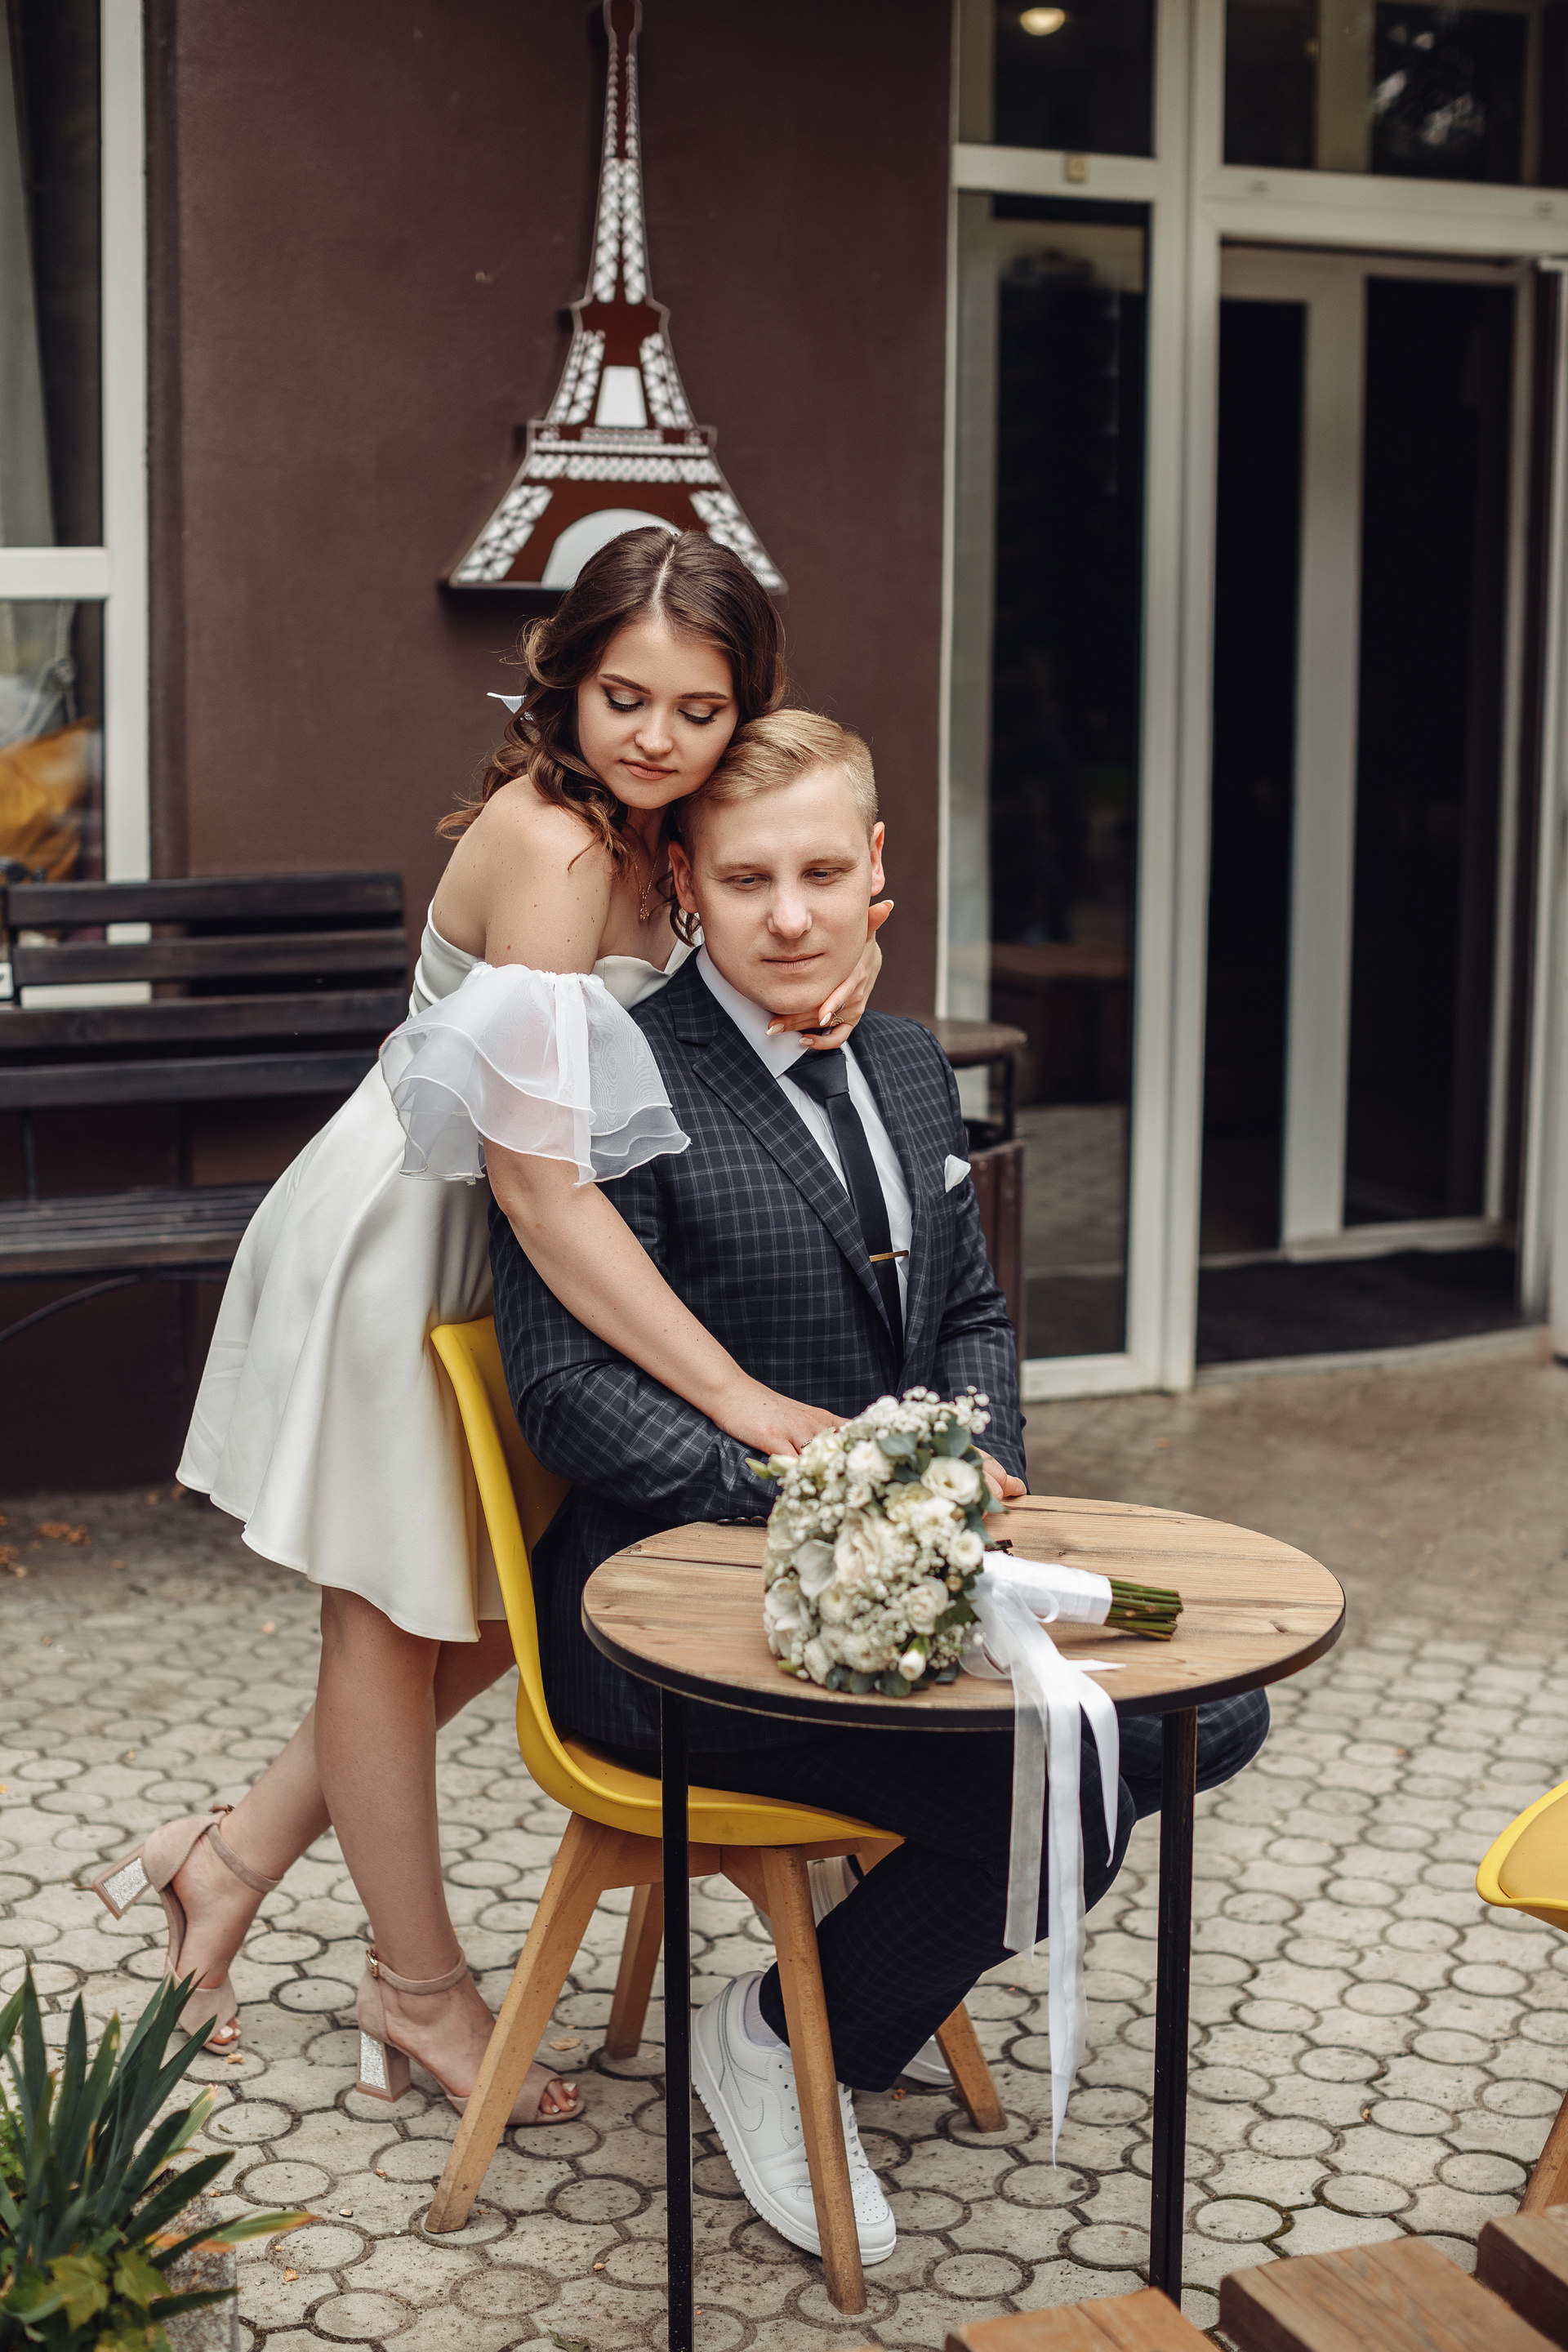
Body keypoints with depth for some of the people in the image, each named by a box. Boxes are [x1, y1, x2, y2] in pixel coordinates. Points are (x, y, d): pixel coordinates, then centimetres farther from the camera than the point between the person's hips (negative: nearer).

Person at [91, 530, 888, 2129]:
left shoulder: (656, 830, -3)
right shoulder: (548, 843, -29)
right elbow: (544, 1184, -34)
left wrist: (849, 951, -15)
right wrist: (736, 1396, -35)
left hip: (506, 1248, 9)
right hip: (405, 1237, -9)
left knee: (493, 1602, 16)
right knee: (394, 1611, 9)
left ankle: (237, 1854, 33)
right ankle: (418, 1984, 26)